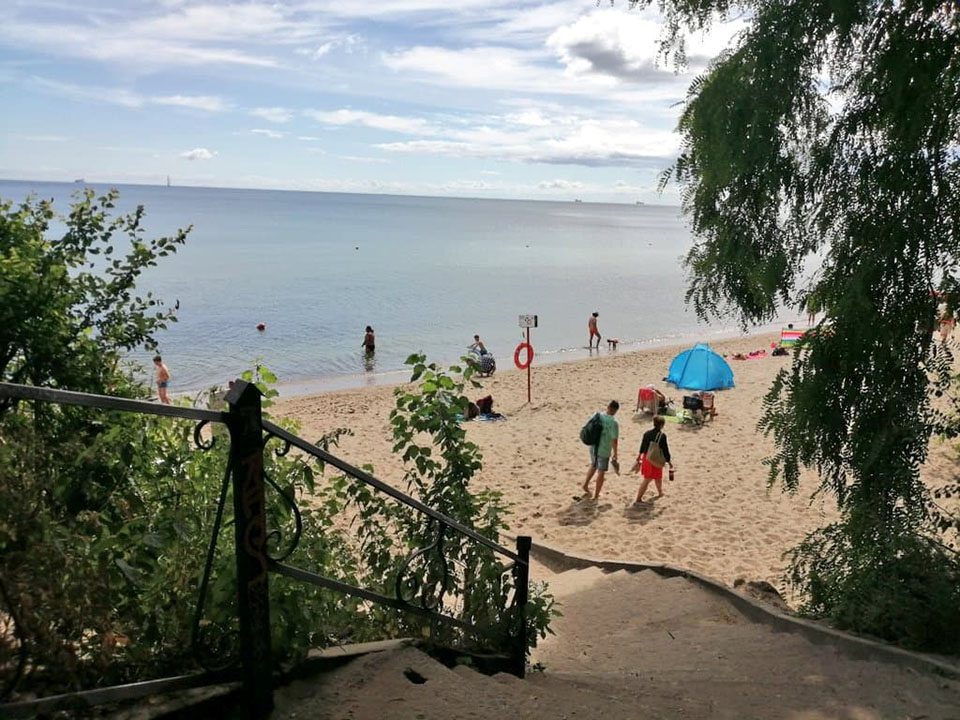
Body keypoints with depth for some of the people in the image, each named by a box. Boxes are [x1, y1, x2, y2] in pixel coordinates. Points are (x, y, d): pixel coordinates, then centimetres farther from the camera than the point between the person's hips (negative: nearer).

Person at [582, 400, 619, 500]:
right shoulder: (613, 423, -21)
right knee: (601, 472, 10)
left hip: (593, 447, 5)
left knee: (593, 466, 30)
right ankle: (596, 495, 18)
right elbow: (614, 440, -21)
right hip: (604, 451, -5)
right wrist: (615, 454, -9)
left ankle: (586, 484, 26)